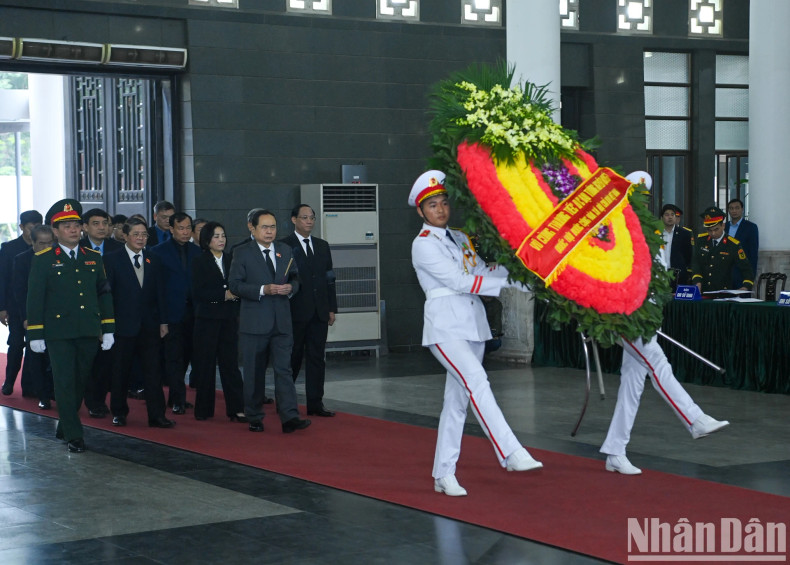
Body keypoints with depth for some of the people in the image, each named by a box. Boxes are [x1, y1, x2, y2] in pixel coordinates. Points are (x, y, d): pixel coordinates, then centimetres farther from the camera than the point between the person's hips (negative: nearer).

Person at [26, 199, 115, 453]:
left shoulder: (93, 258, 11)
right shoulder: (43, 260, 0)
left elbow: (104, 294, 13)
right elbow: (34, 298, -1)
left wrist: (108, 329, 8)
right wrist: (35, 334, -5)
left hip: (89, 333, 4)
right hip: (59, 333, -4)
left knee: (80, 382, 11)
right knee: (65, 383, -4)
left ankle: (65, 425, 28)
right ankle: (73, 435, 1)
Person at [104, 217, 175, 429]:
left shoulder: (153, 260, 9)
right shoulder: (112, 259, -1)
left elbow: (160, 293, 10)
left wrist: (163, 321, 6)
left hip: (149, 325, 3)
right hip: (124, 324, -3)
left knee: (152, 371, 1)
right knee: (120, 371, 7)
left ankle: (157, 415, 3)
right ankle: (119, 413, 21)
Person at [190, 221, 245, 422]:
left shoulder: (231, 260, 12)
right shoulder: (200, 262, -1)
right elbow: (197, 292, -10)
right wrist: (224, 294, -16)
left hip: (229, 318, 3)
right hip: (207, 319, -3)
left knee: (230, 362, -1)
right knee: (205, 363, 2)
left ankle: (236, 409, -1)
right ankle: (204, 409, 11)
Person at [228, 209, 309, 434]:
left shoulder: (285, 251, 12)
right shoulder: (242, 253, -1)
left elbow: (294, 279, 19)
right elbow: (234, 284, -8)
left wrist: (291, 287, -5)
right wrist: (263, 290, -19)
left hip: (282, 322, 3)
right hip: (254, 322, -3)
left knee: (284, 369, -4)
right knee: (254, 373, 6)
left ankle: (289, 417, -9)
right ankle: (254, 418, 17)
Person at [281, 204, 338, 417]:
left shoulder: (322, 246, 15)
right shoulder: (284, 246, -4)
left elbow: (329, 278, 16)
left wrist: (332, 308, 10)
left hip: (319, 312, 5)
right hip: (296, 312, -5)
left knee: (316, 357, 5)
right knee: (292, 357, 2)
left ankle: (315, 403, 9)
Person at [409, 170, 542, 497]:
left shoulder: (459, 239, 18)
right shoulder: (423, 245, -5)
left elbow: (483, 272, 11)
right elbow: (459, 281, -12)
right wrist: (506, 281, -14)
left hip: (472, 324, 7)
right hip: (445, 325, -7)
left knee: (457, 401, 7)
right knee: (476, 382, -25)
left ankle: (444, 475, 12)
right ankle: (510, 454, -33)